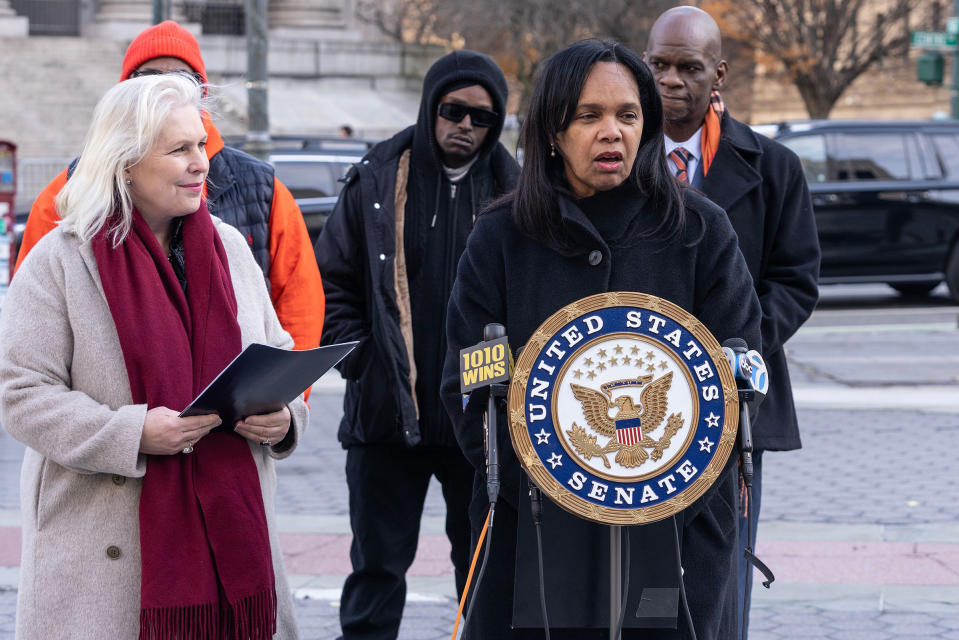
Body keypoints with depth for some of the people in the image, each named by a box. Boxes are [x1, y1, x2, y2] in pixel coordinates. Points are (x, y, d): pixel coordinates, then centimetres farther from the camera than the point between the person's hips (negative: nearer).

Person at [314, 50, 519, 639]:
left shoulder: (513, 191, 1)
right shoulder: (377, 180, 1)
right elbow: (332, 282, 5)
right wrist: (358, 361, -5)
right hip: (388, 412, 0)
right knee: (377, 566, 6)